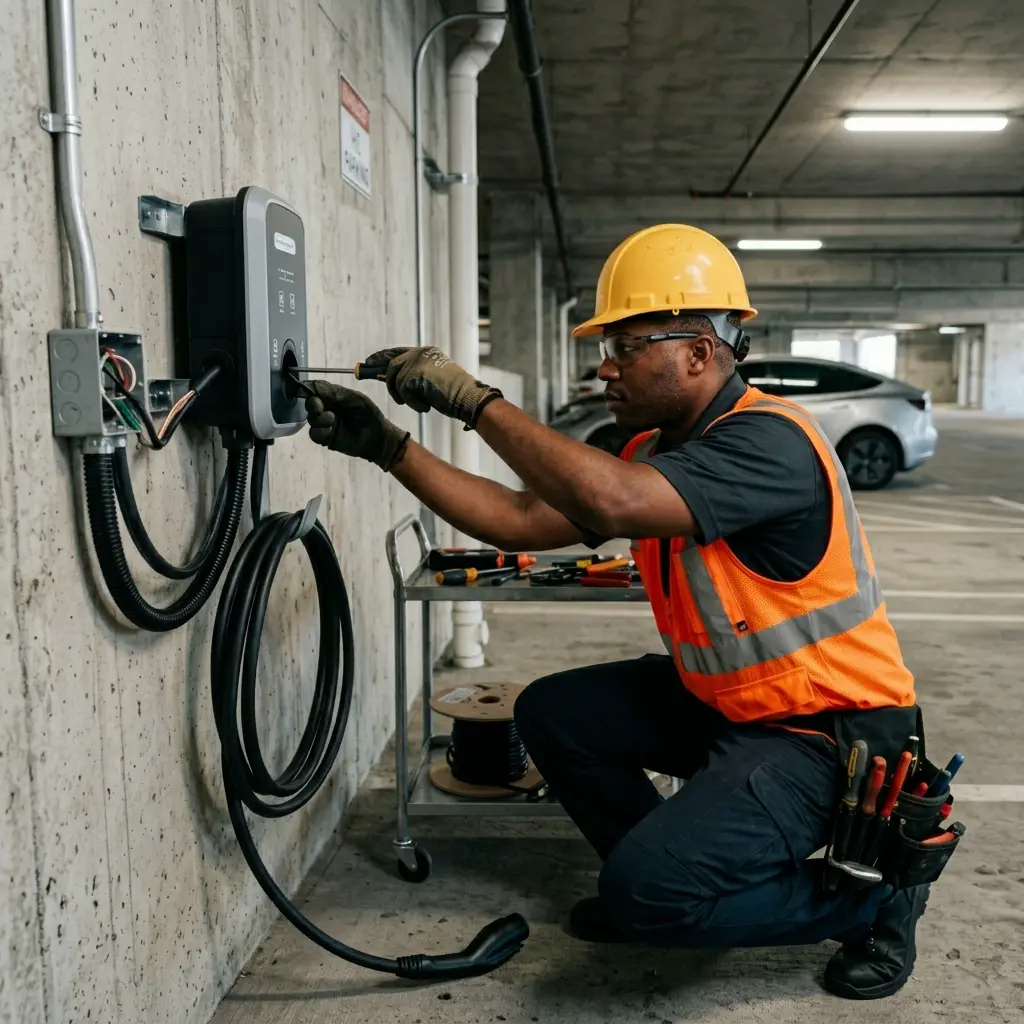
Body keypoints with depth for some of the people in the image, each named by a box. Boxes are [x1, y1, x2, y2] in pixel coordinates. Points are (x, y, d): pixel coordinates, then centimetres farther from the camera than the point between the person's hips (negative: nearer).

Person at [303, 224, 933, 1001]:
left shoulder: (766, 440, -25)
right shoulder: (656, 449, 3)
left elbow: (612, 502, -41)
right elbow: (518, 521, 0)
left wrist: (473, 398, -31)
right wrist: (385, 444, -5)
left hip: (827, 732, -9)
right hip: (723, 703, 9)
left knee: (649, 894, -20)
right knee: (553, 714, 6)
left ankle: (873, 895, 2)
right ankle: (671, 869, 19)